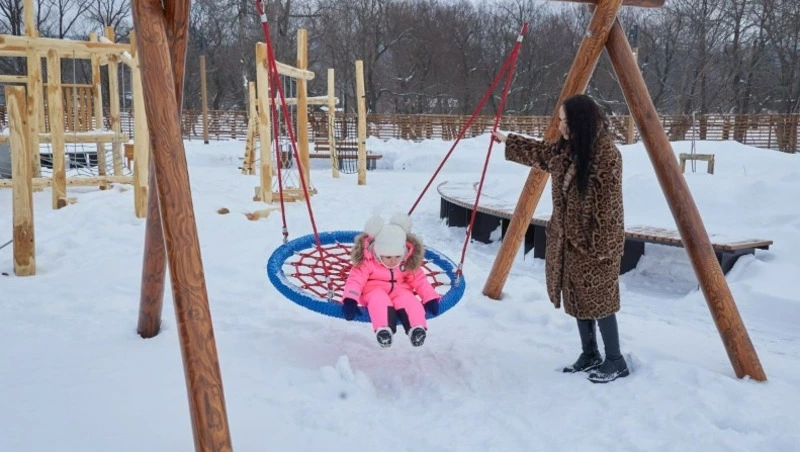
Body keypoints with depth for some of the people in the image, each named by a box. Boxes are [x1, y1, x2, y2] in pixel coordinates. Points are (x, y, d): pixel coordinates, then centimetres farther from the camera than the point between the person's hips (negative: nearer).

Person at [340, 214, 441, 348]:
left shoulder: (409, 263, 0)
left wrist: (430, 299, -8)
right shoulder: (367, 262, -10)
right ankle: (383, 329, -62)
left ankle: (416, 328, -52)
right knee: (379, 299, -38)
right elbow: (356, 280, -16)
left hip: (399, 290, 3)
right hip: (375, 290, -3)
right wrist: (350, 301, -32)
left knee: (408, 299, -31)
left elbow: (419, 280, 4)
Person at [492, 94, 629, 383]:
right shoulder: (566, 149, 5)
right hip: (568, 239, 9)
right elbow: (542, 153, 26)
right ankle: (589, 355, 28)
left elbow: (608, 204, -21)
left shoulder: (606, 154, -20)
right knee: (576, 299, 14)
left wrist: (601, 245, -20)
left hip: (596, 242, -9)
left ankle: (615, 362, 14)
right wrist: (507, 141, 31)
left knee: (599, 301, -1)